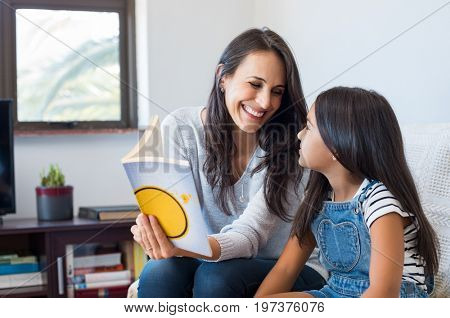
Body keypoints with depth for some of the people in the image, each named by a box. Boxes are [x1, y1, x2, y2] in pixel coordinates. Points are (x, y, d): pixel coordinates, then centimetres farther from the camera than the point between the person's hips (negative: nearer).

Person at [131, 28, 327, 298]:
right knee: (161, 271, -30)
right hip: (206, 260, 2)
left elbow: (249, 235, -23)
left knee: (215, 277, -32)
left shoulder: (290, 145, -15)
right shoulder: (179, 129, -9)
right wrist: (160, 240, -40)